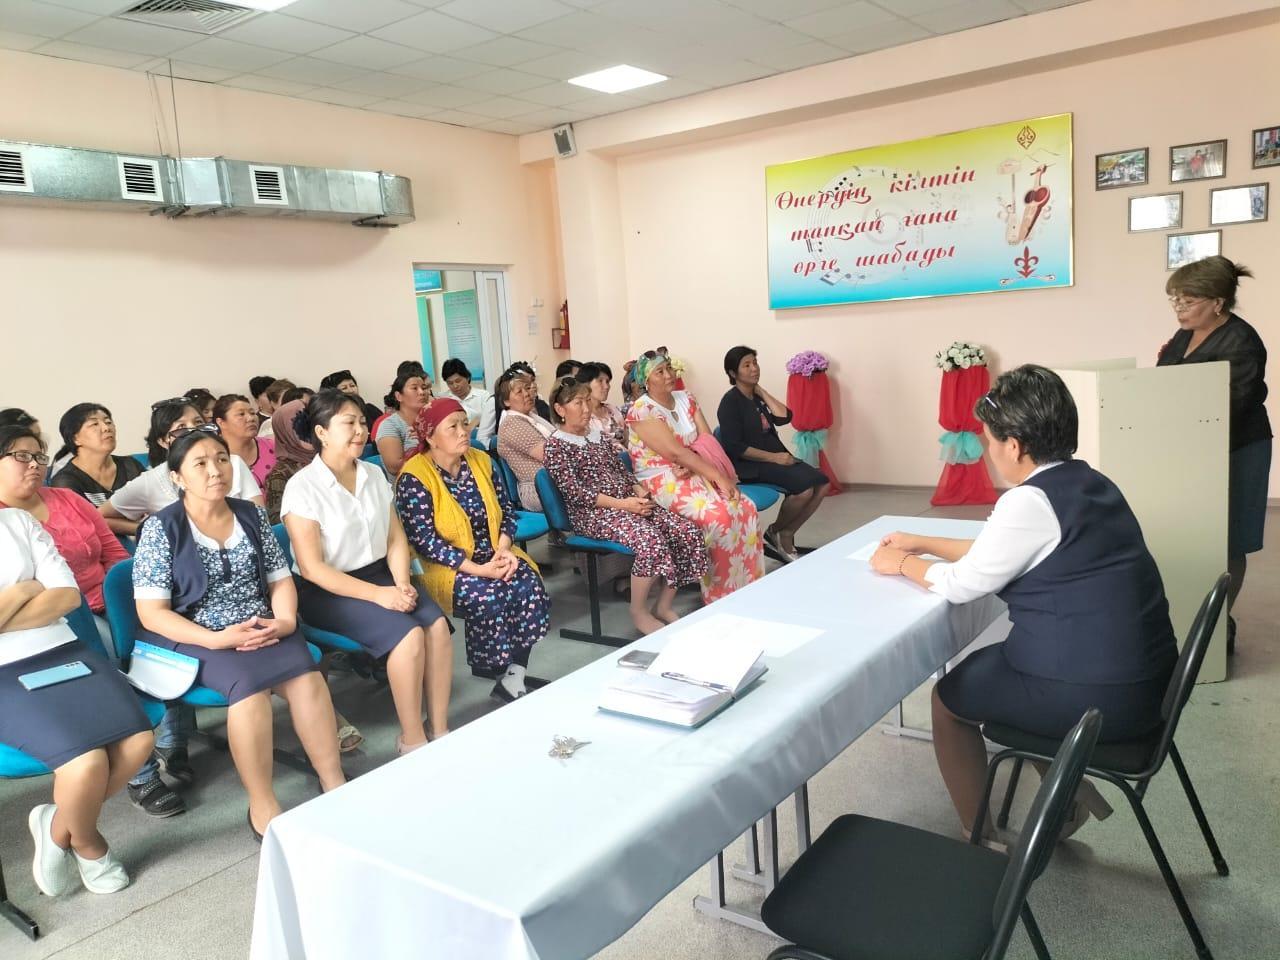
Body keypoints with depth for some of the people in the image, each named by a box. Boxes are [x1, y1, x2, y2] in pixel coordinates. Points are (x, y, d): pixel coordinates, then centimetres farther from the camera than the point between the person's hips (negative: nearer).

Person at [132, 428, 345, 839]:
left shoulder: (251, 515, 8)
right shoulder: (161, 528, -5)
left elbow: (280, 578, 12)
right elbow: (151, 613, -9)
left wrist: (285, 621, -9)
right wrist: (217, 639, -21)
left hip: (260, 628, 4)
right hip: (193, 638, -4)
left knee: (305, 674, -25)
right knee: (248, 681, -32)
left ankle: (333, 782, -15)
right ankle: (262, 807, -22)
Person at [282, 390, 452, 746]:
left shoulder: (374, 475, 7)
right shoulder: (302, 487, -12)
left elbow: (395, 538, 9)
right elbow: (312, 568, -16)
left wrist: (402, 584, -10)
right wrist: (378, 595, -21)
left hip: (378, 572, 6)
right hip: (326, 590, -6)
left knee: (437, 624, -21)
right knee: (408, 634, -27)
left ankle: (440, 731, -11)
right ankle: (412, 741, -12)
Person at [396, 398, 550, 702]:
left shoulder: (481, 461, 6)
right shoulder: (414, 477, -12)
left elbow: (506, 510, 9)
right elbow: (424, 540, -18)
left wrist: (504, 549, -12)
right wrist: (477, 569, -23)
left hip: (491, 555, 5)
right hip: (444, 565, -5)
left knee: (529, 585, -22)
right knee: (487, 597, -31)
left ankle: (514, 678, -15)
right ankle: (500, 674, -10)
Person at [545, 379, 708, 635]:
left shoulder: (599, 436, 19)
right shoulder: (556, 445, -4)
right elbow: (574, 493, -13)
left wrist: (640, 493, -3)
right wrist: (621, 504, -20)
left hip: (628, 502, 8)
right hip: (592, 513, -8)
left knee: (688, 531, -13)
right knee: (650, 540, -34)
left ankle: (664, 606, -1)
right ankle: (639, 613, -13)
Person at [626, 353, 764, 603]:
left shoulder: (686, 399, 10)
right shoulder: (642, 411, -13)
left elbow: (708, 441, 2)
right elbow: (676, 452, -20)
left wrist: (725, 476, -15)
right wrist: (718, 476, -22)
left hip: (695, 474, 7)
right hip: (662, 481, -7)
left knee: (745, 507, -14)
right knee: (719, 516, -28)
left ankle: (747, 584, -2)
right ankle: (722, 593, -12)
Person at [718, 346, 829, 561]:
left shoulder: (758, 396, 14)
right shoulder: (730, 402, -9)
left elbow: (784, 417, -2)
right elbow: (735, 447, -17)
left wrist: (762, 391, 0)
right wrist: (773, 457, -19)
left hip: (775, 458, 8)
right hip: (750, 465, -8)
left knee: (821, 483, -7)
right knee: (804, 488, -25)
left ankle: (786, 536, 0)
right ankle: (775, 532, -1)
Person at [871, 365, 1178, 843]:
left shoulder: (1031, 501, -20)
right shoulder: (1087, 483, 8)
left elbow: (962, 585, -11)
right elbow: (1000, 552, 17)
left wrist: (903, 563, 6)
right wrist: (924, 544, 20)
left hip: (1096, 696, -8)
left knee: (950, 695, 13)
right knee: (985, 665, 28)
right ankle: (1071, 792, 27)